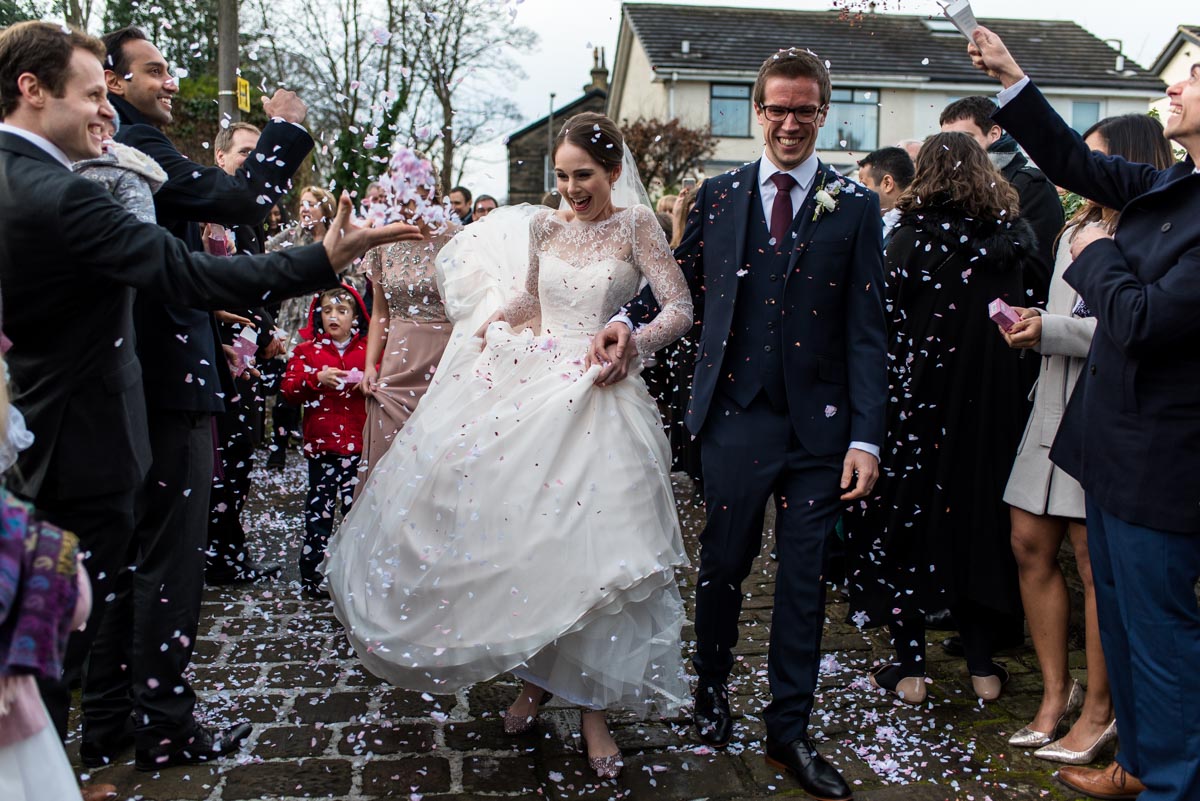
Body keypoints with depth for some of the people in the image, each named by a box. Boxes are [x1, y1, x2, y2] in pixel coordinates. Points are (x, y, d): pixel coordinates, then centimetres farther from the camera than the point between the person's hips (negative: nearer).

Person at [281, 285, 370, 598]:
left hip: (359, 444, 0)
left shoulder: (368, 349, 10)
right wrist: (317, 379, -15)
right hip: (321, 442, 0)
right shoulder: (307, 350, 8)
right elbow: (289, 388, 0)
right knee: (320, 507, 3)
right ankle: (312, 574, 12)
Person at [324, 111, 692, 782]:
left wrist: (632, 342, -19)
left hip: (597, 398, -4)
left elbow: (681, 308, -4)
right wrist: (494, 324, -2)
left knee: (590, 545, -5)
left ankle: (592, 707, 7)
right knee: (524, 533, 5)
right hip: (531, 389, 4)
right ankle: (534, 680, 24)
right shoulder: (543, 226, 9)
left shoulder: (635, 225, -1)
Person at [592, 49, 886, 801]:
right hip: (736, 413, 1)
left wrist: (866, 437, -8)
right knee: (724, 561, 12)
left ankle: (790, 730, 23)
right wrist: (629, 320, -9)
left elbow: (867, 331, -2)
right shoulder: (719, 194, 7)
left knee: (804, 577, 8)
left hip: (819, 424, 0)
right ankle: (713, 688, 36)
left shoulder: (856, 207, 1)